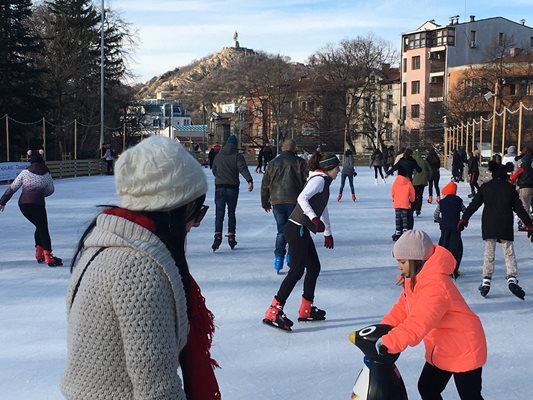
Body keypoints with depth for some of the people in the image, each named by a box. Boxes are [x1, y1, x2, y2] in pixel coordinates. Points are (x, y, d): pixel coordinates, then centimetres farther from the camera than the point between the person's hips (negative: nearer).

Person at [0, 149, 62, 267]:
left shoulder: (25, 172, 4)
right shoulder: (47, 174, 3)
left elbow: (12, 188, 6)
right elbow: (50, 190, 17)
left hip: (23, 204, 3)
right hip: (38, 204, -3)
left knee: (39, 227, 20)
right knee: (43, 229, -1)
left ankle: (39, 254, 19)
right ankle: (48, 256, -15)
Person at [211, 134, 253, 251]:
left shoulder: (218, 156, 8)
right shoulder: (237, 156, -4)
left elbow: (213, 171, 18)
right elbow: (243, 168, -20)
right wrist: (249, 180, -31)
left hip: (219, 187, 1)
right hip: (233, 188, -1)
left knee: (219, 214, -1)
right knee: (231, 213, 10)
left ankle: (218, 236, -17)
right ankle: (231, 237, 11)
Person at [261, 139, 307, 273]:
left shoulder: (273, 163, 11)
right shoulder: (300, 162, 1)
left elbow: (265, 184, 13)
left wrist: (265, 202, 22)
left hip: (277, 201, 3)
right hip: (295, 201, -3)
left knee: (281, 230, 11)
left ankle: (279, 257, 1)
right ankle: (292, 257, 1)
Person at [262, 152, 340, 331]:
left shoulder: (323, 182, 20)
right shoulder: (318, 180, -10)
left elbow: (323, 209, 29)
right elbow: (302, 198, -25)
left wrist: (328, 233, 33)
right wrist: (314, 217, -36)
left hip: (302, 230, 10)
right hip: (296, 229, -10)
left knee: (314, 267, 14)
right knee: (297, 270, -12)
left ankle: (306, 309, 24)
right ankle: (273, 312, -13)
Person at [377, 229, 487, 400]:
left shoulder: (434, 285, -33)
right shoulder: (415, 278, 0)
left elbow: (418, 323, -42)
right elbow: (402, 307, 4)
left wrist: (388, 343, -45)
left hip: (463, 350, -10)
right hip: (439, 349, 10)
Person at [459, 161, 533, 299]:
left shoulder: (485, 187, 6)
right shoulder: (509, 187, 2)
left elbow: (474, 204, 6)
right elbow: (519, 208, 3)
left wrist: (464, 218, 14)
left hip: (488, 225, 1)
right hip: (506, 226, -1)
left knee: (489, 253, 7)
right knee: (509, 252, 4)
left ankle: (486, 281, 1)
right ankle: (512, 278, -11)